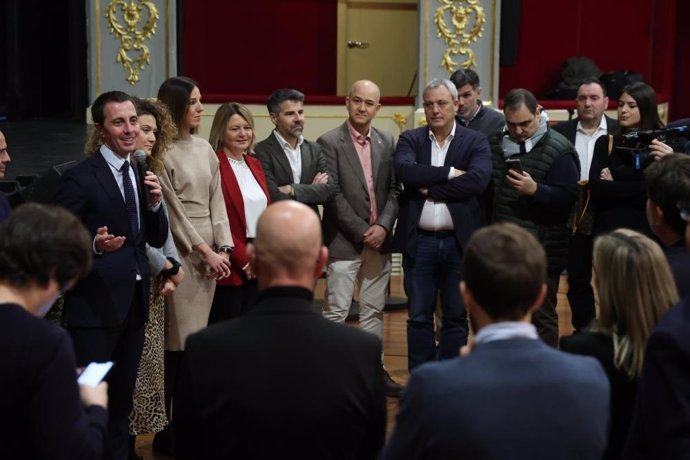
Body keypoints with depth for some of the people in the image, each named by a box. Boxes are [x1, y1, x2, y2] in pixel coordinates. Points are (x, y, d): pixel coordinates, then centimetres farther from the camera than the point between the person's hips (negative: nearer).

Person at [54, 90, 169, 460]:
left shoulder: (141, 173, 9)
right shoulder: (80, 178, -12)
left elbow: (156, 239, 10)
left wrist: (155, 203, -7)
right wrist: (95, 244, -31)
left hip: (134, 301, 7)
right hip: (94, 305, -7)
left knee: (122, 396, 17)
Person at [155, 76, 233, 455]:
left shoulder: (205, 149, 13)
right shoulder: (163, 153, -7)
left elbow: (216, 202, 11)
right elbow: (174, 211, -9)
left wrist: (223, 248, 1)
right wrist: (206, 252, -9)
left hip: (209, 251, 6)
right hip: (179, 252, -6)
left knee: (196, 338, 9)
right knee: (176, 341, -5)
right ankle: (166, 431, 3)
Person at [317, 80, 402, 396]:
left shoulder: (387, 142, 9)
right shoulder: (329, 143, -5)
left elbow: (394, 190, 7)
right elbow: (334, 194, -10)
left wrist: (383, 226, -8)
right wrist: (362, 231, -13)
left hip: (378, 239, 5)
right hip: (344, 240, -5)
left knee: (374, 310, 12)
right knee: (336, 311, -3)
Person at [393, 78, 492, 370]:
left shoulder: (475, 142, 2)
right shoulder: (410, 140, 6)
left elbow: (478, 179, -16)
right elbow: (404, 171, -14)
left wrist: (431, 189, -14)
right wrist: (449, 172, -16)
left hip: (460, 241, -1)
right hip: (419, 241, 1)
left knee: (456, 318, 7)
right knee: (419, 317, 7)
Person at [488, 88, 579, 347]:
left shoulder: (558, 149, -9)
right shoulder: (496, 144, 12)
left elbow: (567, 198, -17)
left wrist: (535, 190, -32)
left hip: (541, 250, -6)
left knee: (541, 317, 1)